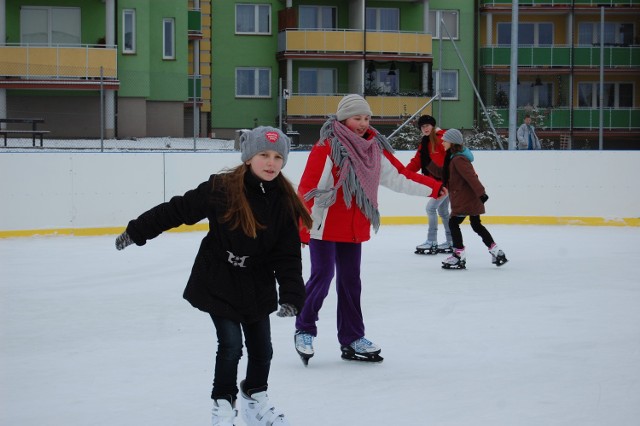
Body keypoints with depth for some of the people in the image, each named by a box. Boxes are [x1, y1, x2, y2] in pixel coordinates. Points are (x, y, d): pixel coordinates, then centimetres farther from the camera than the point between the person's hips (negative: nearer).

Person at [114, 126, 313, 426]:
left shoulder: (285, 202, -10)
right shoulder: (221, 189, -20)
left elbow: (287, 255, -7)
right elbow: (177, 210, -13)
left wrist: (291, 296, -15)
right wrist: (136, 232, -9)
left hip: (257, 286, 4)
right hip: (218, 282, -4)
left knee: (262, 348, 12)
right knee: (231, 345, -5)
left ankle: (255, 399, 37)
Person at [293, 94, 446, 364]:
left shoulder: (375, 148, 6)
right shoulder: (327, 148, -15)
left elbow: (400, 176, 11)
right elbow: (308, 186, -18)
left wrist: (434, 188, 12)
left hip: (353, 228, 6)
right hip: (324, 226, -6)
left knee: (350, 281, 12)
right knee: (322, 276, -6)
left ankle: (352, 339, 21)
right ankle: (305, 331, 14)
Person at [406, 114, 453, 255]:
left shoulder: (442, 138, -16)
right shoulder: (424, 143, 12)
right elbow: (417, 162, 10)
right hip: (438, 181, 9)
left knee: (431, 207, -10)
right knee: (442, 210, 15)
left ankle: (431, 242, -4)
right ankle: (451, 242, 24)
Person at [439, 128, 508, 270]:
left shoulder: (458, 159, -19)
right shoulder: (453, 157, 13)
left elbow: (471, 176, -27)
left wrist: (481, 192, -31)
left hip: (465, 199, -11)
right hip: (471, 199, 11)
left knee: (453, 223, -7)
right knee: (476, 225, 17)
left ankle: (459, 256, -5)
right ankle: (497, 252, 21)